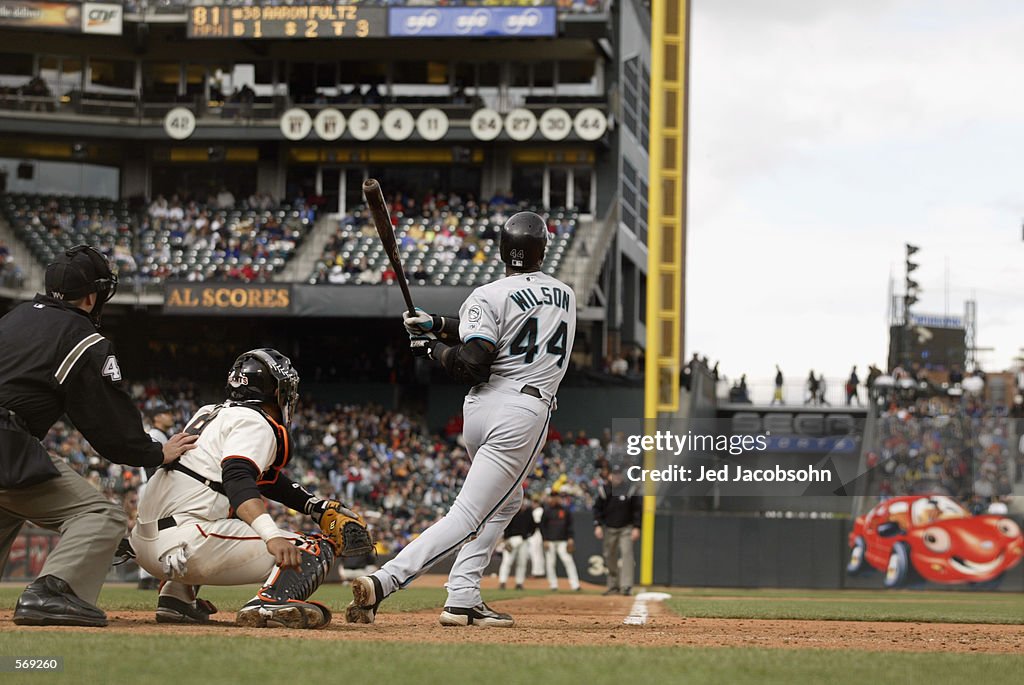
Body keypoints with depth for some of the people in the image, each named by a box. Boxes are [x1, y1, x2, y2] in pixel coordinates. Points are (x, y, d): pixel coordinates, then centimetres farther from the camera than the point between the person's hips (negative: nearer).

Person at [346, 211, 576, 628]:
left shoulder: (490, 297, -2)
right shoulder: (564, 295, 13)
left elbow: (471, 365, -12)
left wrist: (433, 346, 5)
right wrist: (440, 327, 10)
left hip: (481, 406, 1)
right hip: (526, 412, -1)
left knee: (505, 501, 25)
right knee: (467, 517, -7)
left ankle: (463, 600, 15)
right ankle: (382, 582, -25)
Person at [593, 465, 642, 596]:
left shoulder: (630, 489, -3)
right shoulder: (604, 490, 1)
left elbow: (638, 509, -1)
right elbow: (597, 508, 5)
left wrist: (636, 527, -9)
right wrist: (598, 525, -6)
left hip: (626, 528, -3)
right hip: (609, 529, 3)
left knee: (627, 553, -16)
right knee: (610, 558, 7)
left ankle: (626, 586, -22)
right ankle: (613, 586, 19)